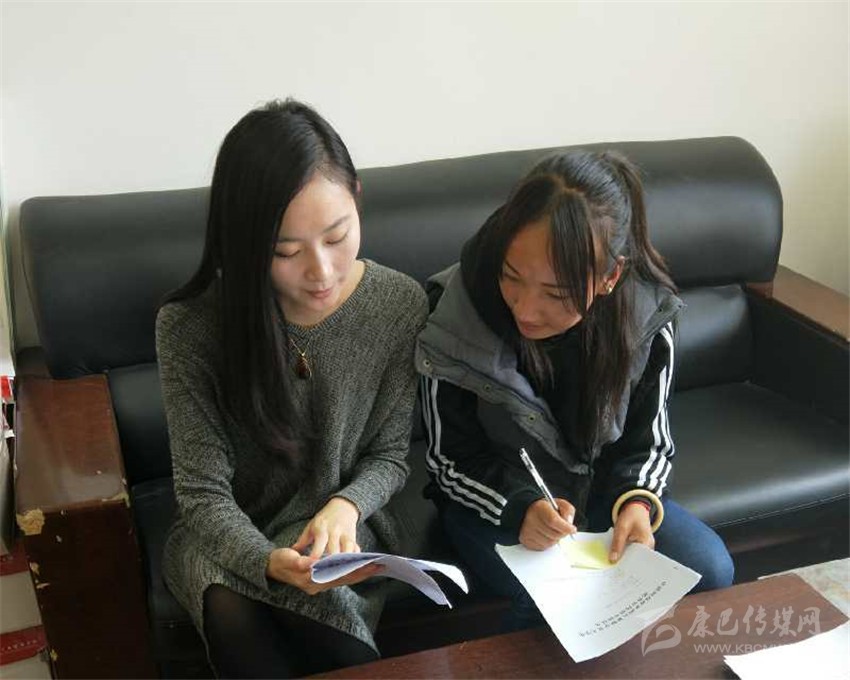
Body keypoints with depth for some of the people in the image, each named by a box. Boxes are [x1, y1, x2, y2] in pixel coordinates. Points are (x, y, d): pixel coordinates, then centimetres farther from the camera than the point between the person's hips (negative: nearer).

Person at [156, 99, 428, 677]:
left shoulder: (402, 305, -13)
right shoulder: (189, 325, -18)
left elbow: (390, 454, -1)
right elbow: (204, 494, -15)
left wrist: (346, 505, -23)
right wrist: (269, 561, -35)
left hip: (341, 528, 0)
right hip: (229, 539, 0)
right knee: (239, 628, -31)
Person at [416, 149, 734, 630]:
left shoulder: (647, 324, -18)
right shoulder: (456, 317, -25)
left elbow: (647, 445, -2)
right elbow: (451, 459, -12)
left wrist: (636, 503, -24)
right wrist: (521, 507, -30)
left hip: (601, 487, 4)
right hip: (497, 499, -3)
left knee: (710, 571, -14)